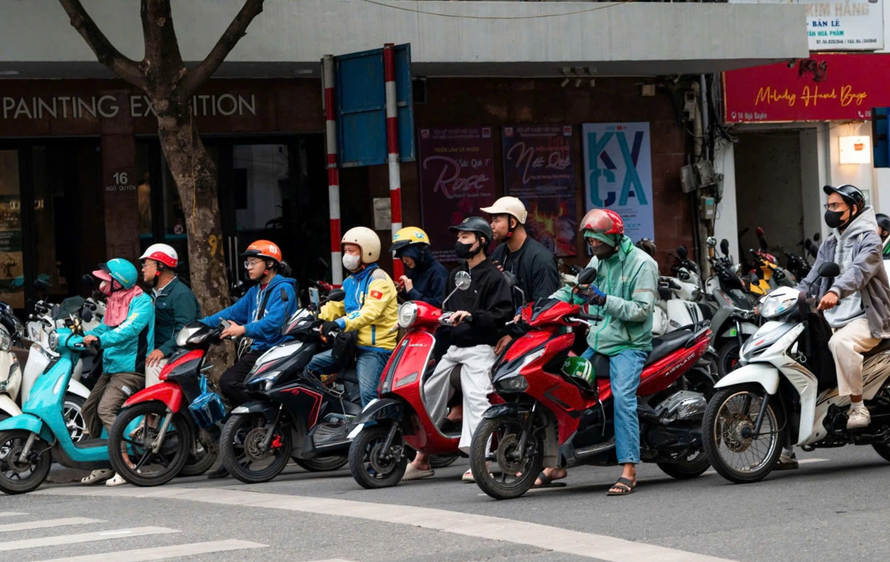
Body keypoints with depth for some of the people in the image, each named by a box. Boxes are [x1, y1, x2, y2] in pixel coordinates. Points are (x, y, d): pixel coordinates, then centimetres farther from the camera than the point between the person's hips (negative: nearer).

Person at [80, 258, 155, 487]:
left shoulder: (140, 301, -13)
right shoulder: (113, 302, 15)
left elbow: (129, 330, -26)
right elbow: (104, 328, 16)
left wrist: (99, 339, -34)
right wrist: (83, 336, -1)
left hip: (131, 369, -10)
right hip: (111, 368, 10)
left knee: (106, 410, -22)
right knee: (89, 410, 8)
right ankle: (104, 465, 15)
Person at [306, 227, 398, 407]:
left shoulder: (378, 279, -9)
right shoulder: (350, 282, 20)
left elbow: (370, 311, -24)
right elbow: (334, 307, 13)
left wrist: (341, 324, -38)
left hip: (375, 347, -9)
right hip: (351, 345, 9)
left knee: (368, 393, -28)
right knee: (309, 366, -1)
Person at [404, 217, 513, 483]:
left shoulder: (493, 277, -4)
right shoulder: (455, 275, 22)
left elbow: (502, 314, -14)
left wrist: (472, 316, -26)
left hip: (478, 348, -8)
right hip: (452, 348, 8)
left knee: (476, 397, -20)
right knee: (428, 394, 4)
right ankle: (422, 458, 11)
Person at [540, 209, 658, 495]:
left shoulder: (641, 263, -9)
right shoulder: (598, 261, 15)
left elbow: (642, 309, -17)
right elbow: (574, 289, 16)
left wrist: (605, 300, -26)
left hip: (629, 345, -8)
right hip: (598, 342, 8)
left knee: (622, 398, -25)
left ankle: (629, 471, -25)